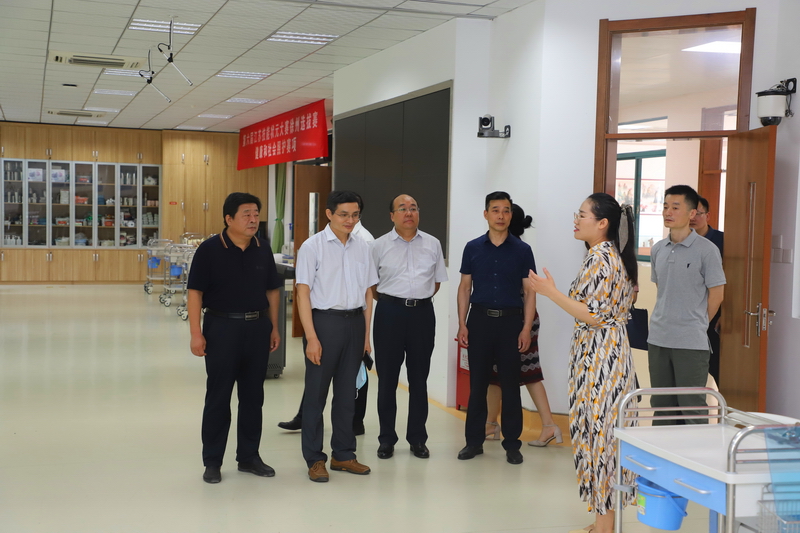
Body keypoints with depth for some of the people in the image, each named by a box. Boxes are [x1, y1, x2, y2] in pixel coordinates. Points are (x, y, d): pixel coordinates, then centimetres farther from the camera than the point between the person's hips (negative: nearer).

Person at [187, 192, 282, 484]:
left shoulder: (263, 249, 5)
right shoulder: (209, 249, -8)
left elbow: (272, 290, 12)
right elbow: (195, 292, -8)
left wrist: (273, 327, 9)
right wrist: (196, 333, -13)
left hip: (257, 326, 4)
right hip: (222, 327, -4)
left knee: (253, 395, 11)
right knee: (218, 397, 4)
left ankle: (249, 456, 24)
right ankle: (212, 461, 15)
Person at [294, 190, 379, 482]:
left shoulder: (362, 247, 7)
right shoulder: (313, 246, -6)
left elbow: (367, 293, 12)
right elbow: (303, 293, -8)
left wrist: (366, 334, 10)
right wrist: (312, 337, -13)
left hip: (354, 321, 4)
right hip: (324, 320, -4)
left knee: (346, 392, 12)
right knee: (316, 392, 3)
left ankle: (343, 454, 24)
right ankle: (314, 459, 13)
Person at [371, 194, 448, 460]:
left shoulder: (432, 244, 6)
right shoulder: (380, 246, 1)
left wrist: (418, 299, 9)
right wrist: (392, 302, 6)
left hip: (422, 313, 1)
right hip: (389, 312, -1)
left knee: (419, 377, 8)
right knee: (387, 377, 4)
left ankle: (417, 438, 17)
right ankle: (387, 439, 14)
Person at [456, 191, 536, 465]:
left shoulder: (522, 250, 1)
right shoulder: (473, 248, 5)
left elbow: (529, 291, 2)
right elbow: (465, 287, 8)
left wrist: (526, 328, -6)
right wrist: (462, 324, 1)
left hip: (510, 321, -1)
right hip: (480, 319, 1)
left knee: (510, 385, 4)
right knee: (477, 383, 6)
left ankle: (512, 443, 13)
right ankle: (474, 440, 16)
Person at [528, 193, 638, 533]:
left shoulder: (599, 259, -16)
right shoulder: (616, 255, 14)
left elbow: (593, 315, -20)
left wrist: (550, 292, -19)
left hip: (598, 356, -10)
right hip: (611, 349, 10)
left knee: (598, 431, -4)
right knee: (604, 432, 12)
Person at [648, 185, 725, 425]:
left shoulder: (706, 250, -9)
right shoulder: (658, 249, 8)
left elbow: (716, 294, -4)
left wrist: (696, 323, 3)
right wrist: (666, 319, 12)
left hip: (692, 342, -6)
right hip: (658, 340, 6)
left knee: (692, 407, 1)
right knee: (661, 405, 14)